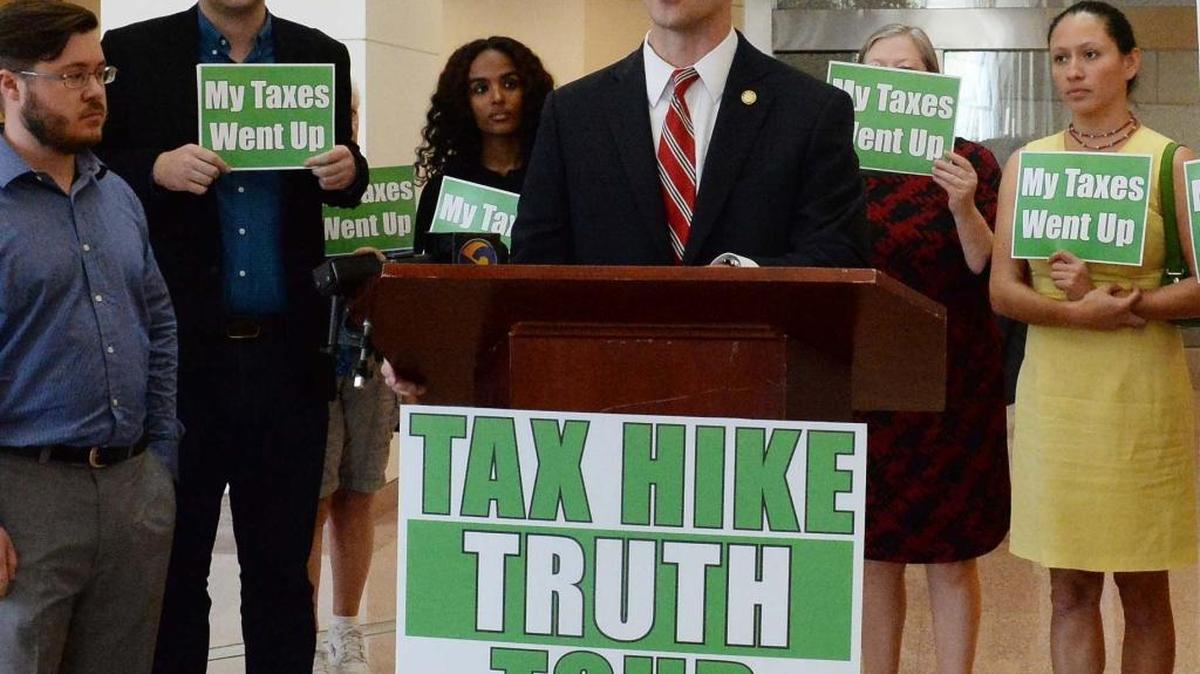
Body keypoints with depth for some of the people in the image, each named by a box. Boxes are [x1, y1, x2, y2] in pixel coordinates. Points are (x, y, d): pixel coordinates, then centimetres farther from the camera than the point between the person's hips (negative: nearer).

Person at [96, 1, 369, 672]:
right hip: (181, 351, -2)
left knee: (282, 566, 8)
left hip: (287, 355, 2)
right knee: (173, 563, 6)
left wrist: (348, 171, -7)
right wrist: (157, 170, -16)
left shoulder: (322, 56, 9)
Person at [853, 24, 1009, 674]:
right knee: (876, 552, 9)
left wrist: (964, 207, -26)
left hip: (949, 383, -3)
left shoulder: (970, 162, -2)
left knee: (950, 556, 2)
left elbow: (987, 272, -9)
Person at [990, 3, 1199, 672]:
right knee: (1071, 591, 5)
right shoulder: (1028, 164, 8)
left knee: (1144, 592, 5)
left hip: (1141, 391, -2)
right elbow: (1003, 289, 3)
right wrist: (1075, 312, -14)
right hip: (1054, 390, 2)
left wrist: (1124, 299, -19)